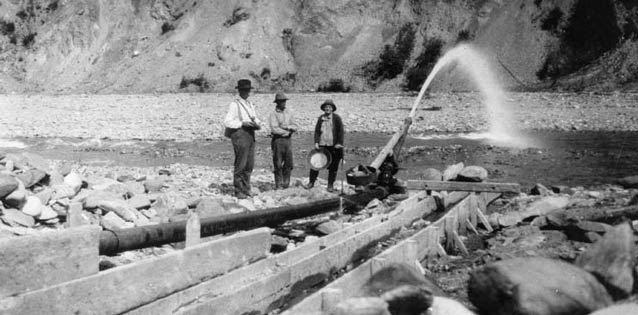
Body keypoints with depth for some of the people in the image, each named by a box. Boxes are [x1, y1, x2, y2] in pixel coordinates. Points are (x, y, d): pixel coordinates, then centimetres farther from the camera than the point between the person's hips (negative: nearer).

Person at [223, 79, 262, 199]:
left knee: (250, 164, 9)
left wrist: (257, 124, -3)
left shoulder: (250, 104, 17)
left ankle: (246, 189, 19)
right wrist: (242, 123, -19)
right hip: (240, 134, -7)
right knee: (240, 164, -5)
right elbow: (227, 122, -11)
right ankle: (238, 191, 3)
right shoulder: (234, 104, -6)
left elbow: (255, 119, 20)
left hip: (250, 134, 7)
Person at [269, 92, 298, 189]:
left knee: (288, 163, 3)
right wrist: (288, 131, -7)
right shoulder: (273, 114, -4)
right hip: (278, 140, -5)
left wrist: (287, 127, -10)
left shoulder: (288, 113, 13)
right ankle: (278, 184, 6)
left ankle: (286, 183, 13)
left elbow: (295, 127, 9)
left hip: (288, 140, 5)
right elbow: (274, 129, -15)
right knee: (278, 164, -2)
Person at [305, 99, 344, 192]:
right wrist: (316, 142, -3)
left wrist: (339, 143, -11)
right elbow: (317, 131, 9)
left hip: (334, 146, -2)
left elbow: (341, 131, -3)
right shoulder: (320, 118, 9)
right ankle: (311, 182, 14)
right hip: (321, 146, 3)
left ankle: (330, 185, 13)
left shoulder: (336, 118, 0)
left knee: (333, 166, 2)